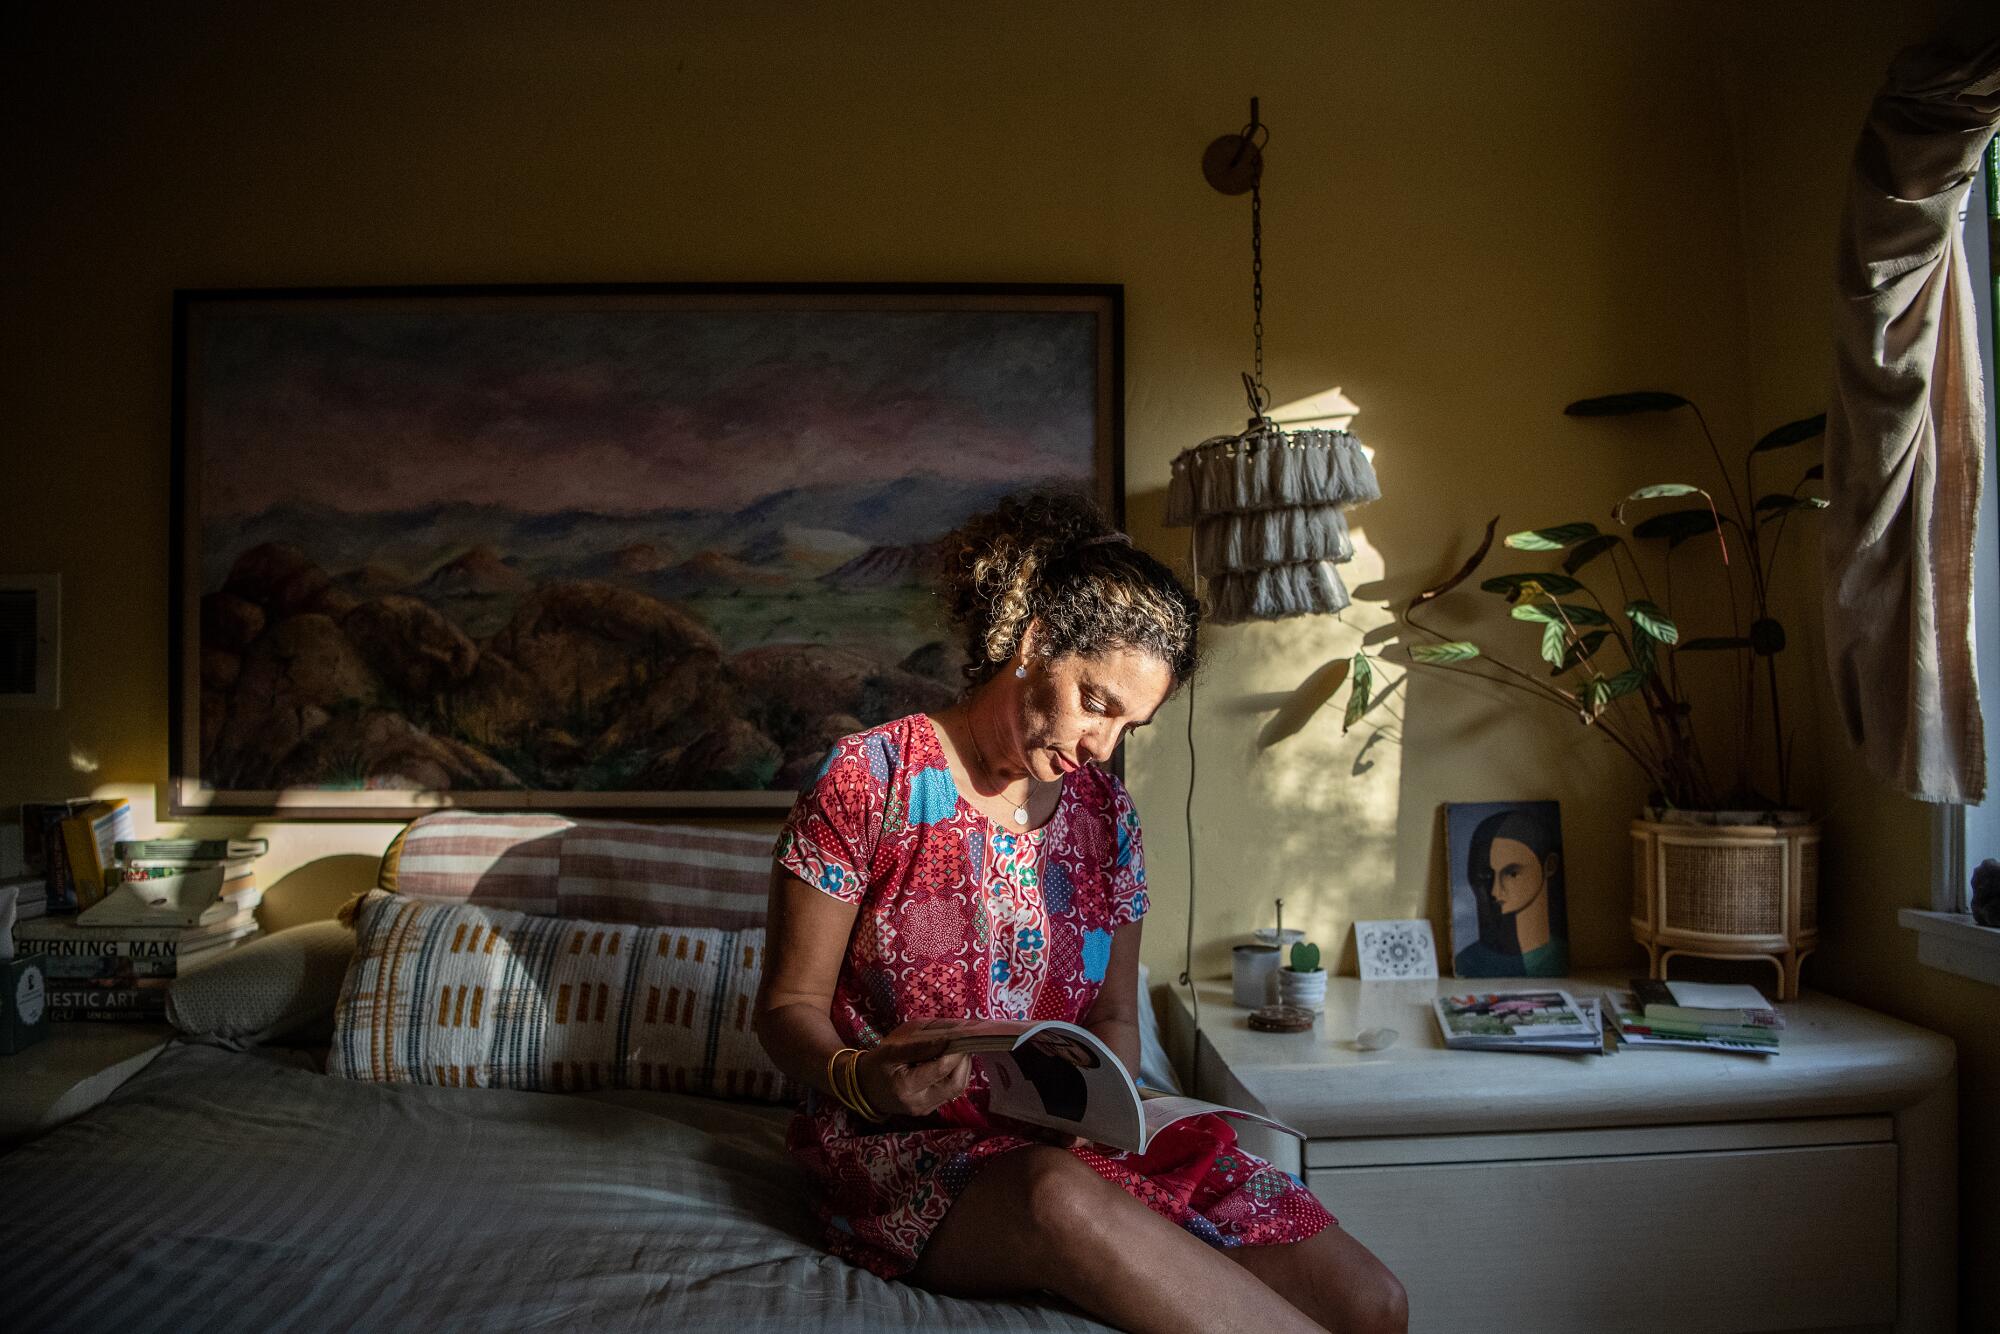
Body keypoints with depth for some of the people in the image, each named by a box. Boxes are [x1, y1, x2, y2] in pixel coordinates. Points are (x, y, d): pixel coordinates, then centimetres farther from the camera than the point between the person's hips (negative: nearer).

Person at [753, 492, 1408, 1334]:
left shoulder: (1105, 811, 8)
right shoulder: (867, 779, -6)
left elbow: (1113, 1018, 13)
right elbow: (788, 1007, -4)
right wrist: (861, 1079, -26)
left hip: (1071, 1141, 4)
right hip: (901, 1149, -3)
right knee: (1057, 1196, -39)